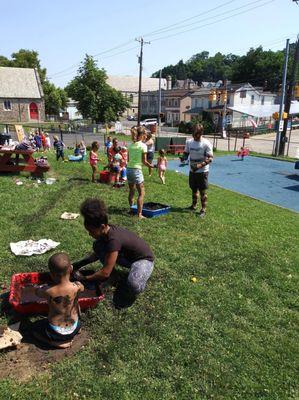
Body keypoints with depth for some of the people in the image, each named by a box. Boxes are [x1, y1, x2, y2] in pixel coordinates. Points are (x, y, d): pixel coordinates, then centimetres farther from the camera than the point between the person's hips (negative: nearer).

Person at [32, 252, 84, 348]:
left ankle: (58, 343, 9)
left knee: (35, 327, 26)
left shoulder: (48, 291, -25)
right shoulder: (77, 286, -21)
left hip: (55, 333, -3)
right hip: (74, 329, 4)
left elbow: (36, 292, 2)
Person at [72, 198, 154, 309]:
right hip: (126, 256, 8)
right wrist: (79, 264, 2)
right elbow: (98, 254, 9)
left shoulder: (114, 239, -36)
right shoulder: (106, 230, -11)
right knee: (97, 246, -8)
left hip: (143, 259, -8)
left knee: (133, 285, -39)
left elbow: (105, 273, -31)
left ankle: (140, 281, -2)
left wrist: (84, 278, -18)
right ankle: (111, 274, 11)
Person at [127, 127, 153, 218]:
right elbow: (144, 161, -8)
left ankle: (131, 209, 31)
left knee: (132, 191, 21)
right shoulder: (143, 146, -8)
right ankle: (139, 214, -1)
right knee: (141, 193, 2)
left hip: (128, 169, 6)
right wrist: (151, 165, 8)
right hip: (136, 170, -6)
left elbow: (128, 159, 11)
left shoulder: (131, 145, 8)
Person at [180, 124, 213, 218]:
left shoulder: (206, 143, -13)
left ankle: (203, 209, 11)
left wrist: (200, 165, -29)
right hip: (192, 170, 5)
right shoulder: (189, 142, 2)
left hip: (202, 171, -5)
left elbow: (210, 158, -14)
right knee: (194, 189, 17)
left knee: (203, 191, 1)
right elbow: (186, 153, 11)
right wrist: (183, 158, -13)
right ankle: (194, 205, 34)